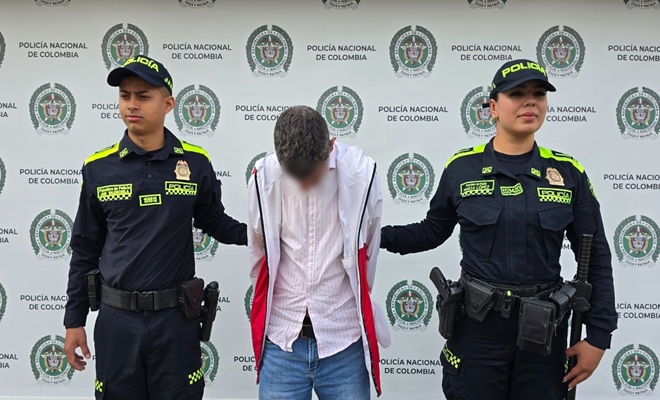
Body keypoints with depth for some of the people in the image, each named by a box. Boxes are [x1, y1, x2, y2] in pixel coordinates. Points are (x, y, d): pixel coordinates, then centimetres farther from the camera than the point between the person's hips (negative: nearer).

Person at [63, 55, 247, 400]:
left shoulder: (195, 162, -3)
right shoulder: (98, 168, -1)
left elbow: (215, 223, 9)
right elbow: (85, 250, 6)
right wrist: (74, 320, 6)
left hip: (176, 318, -1)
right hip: (116, 318, 1)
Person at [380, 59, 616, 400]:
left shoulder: (568, 173, -3)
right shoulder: (462, 167, -4)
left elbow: (596, 258, 1)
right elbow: (433, 231, 8)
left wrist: (598, 336, -1)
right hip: (477, 324, -1)